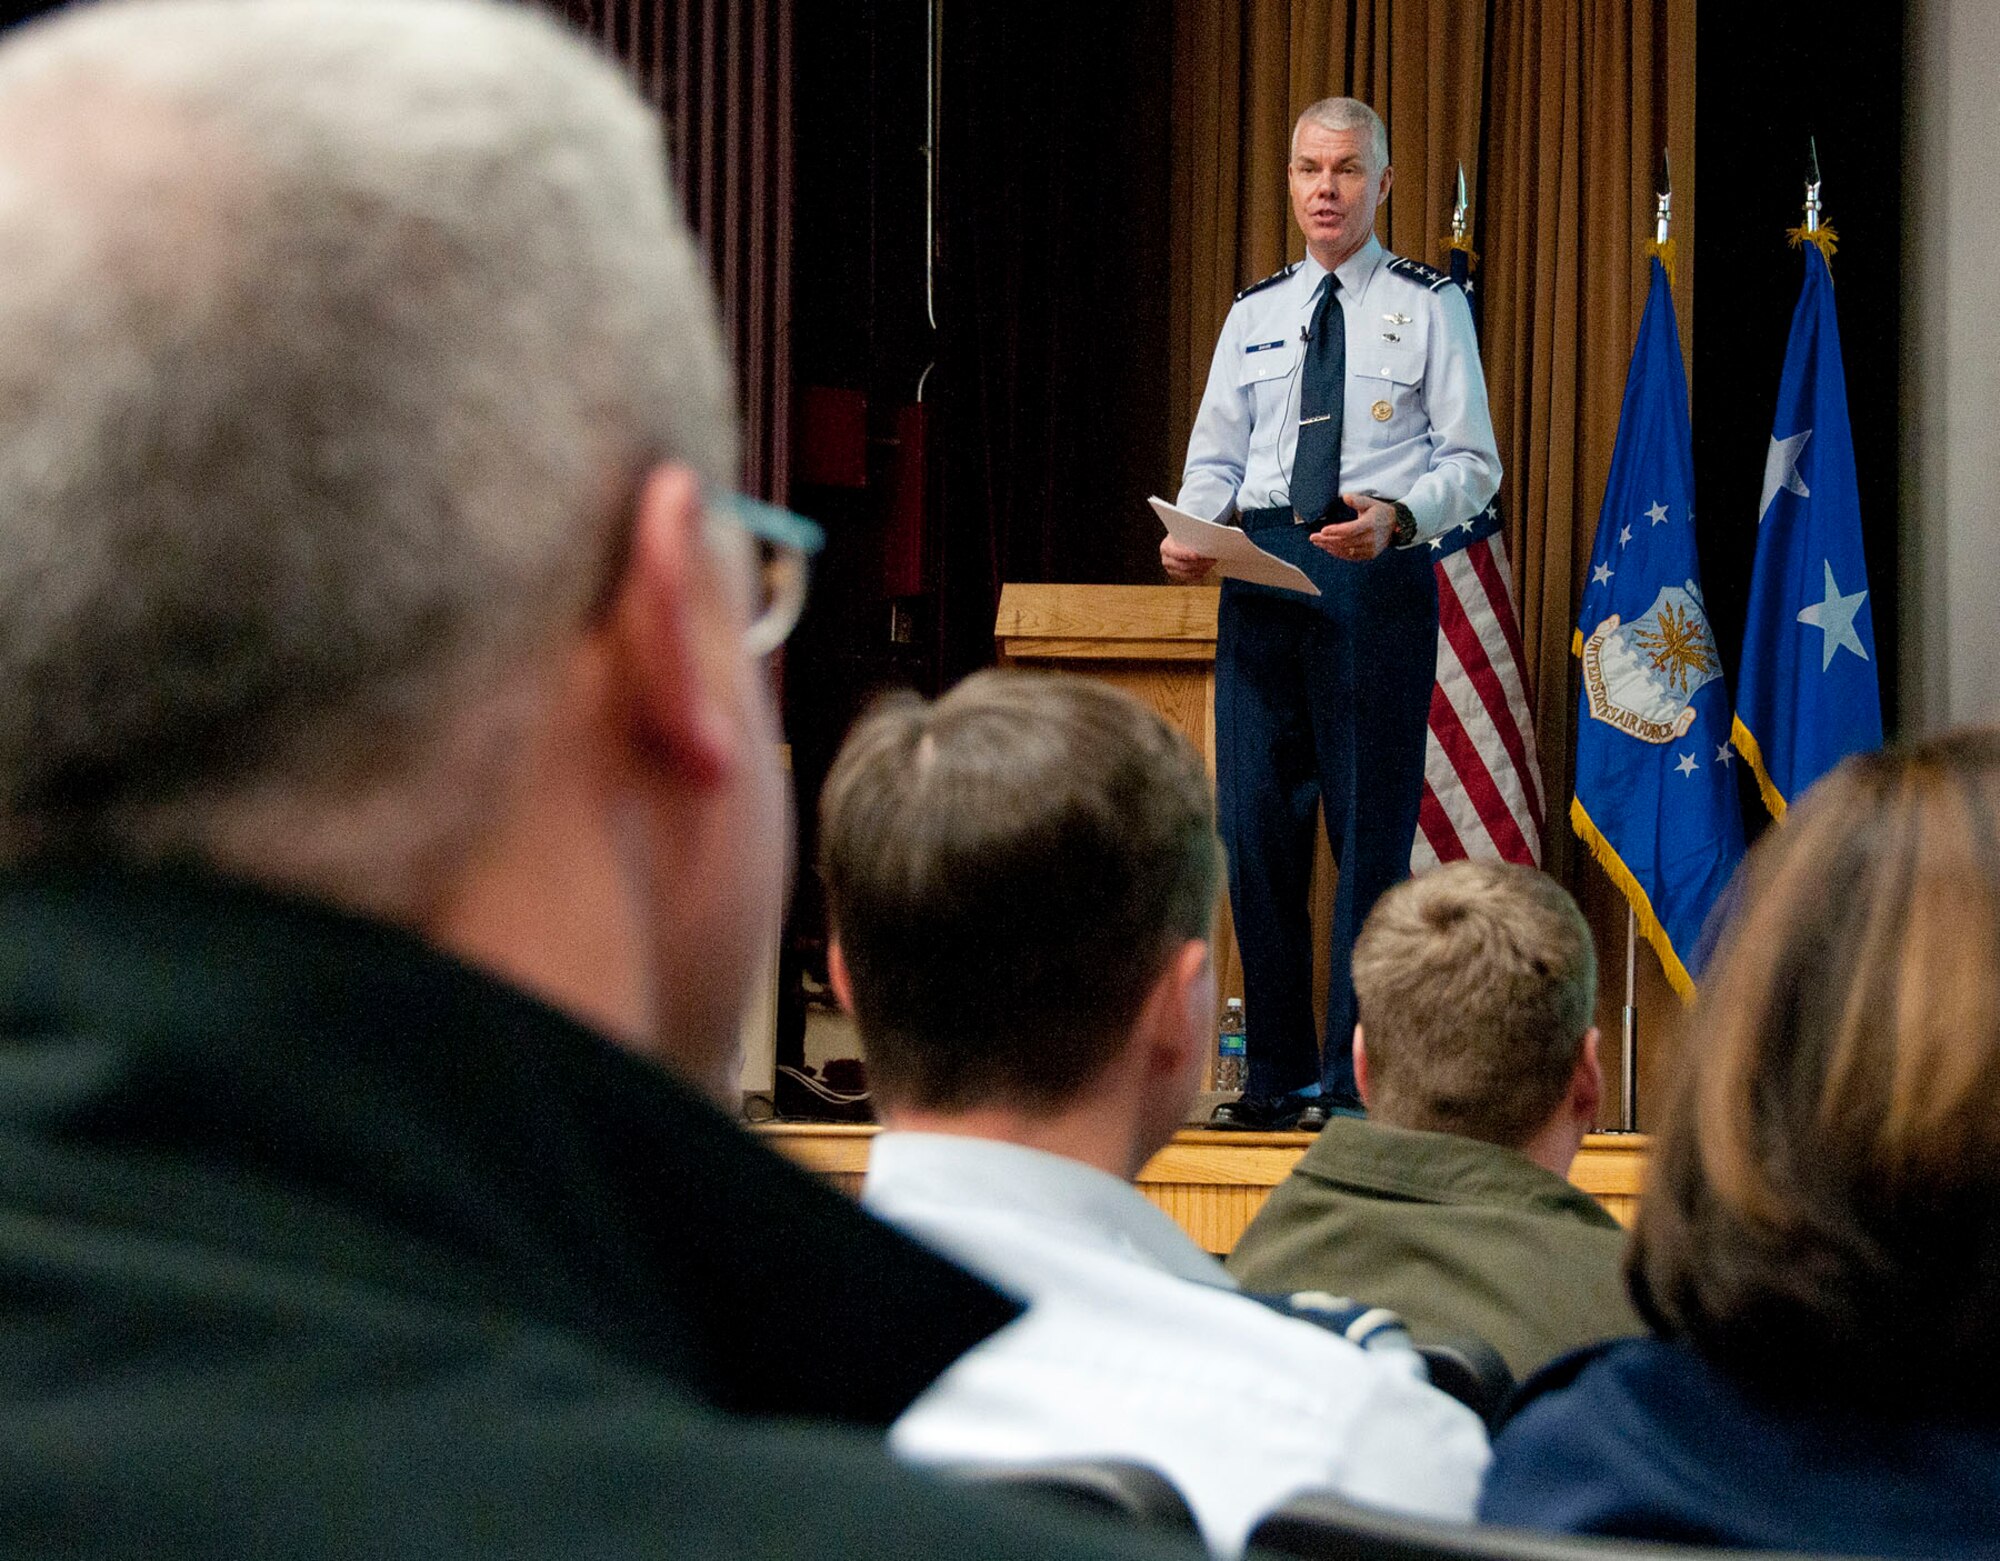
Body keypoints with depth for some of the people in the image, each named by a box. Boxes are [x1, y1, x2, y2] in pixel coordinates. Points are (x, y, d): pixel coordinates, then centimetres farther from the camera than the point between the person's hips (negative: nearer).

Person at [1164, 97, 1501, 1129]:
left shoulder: (1428, 307, 6)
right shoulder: (1254, 314, 17)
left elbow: (1472, 463, 1)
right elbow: (1214, 457, 17)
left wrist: (1394, 518, -18)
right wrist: (1188, 531, -4)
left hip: (1376, 574, -4)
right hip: (1261, 569, 4)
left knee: (1371, 826, -5)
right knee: (1256, 821, 2)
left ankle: (1355, 1080, -2)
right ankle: (1276, 1074, 11)